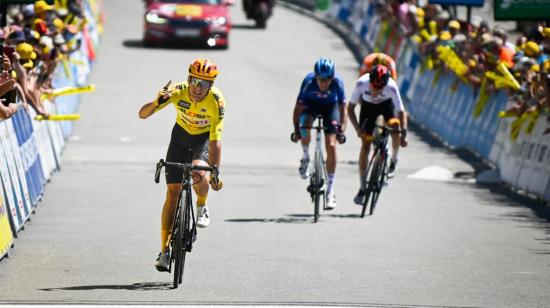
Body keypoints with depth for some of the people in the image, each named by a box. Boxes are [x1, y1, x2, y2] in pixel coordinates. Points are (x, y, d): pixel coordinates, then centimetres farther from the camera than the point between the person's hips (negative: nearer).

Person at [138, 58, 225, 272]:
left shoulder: (216, 102, -32)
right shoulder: (177, 91, -28)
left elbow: (215, 141, -33)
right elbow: (142, 114, -27)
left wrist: (215, 173, -40)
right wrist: (156, 104, -48)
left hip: (205, 138, -2)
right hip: (182, 135, 2)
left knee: (198, 171, -34)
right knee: (173, 192, -5)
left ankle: (202, 207, 0)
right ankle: (164, 250, 1)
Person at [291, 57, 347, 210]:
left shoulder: (337, 82, -33)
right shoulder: (309, 81, -33)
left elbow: (342, 107, -31)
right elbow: (298, 106, -29)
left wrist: (341, 129, -42)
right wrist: (296, 129, -37)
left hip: (330, 106, 0)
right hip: (311, 104, 0)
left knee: (331, 146, -13)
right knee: (304, 126, -33)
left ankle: (330, 191, -5)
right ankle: (305, 157, -1)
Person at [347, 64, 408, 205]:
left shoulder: (391, 87, -36)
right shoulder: (362, 83, -34)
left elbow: (401, 111, -29)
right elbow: (350, 107, -23)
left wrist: (404, 134, -41)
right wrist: (358, 129, -32)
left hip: (386, 104, -1)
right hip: (368, 105, 1)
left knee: (395, 130, -28)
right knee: (365, 145, -6)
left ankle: (394, 160, 4)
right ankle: (362, 188, 3)